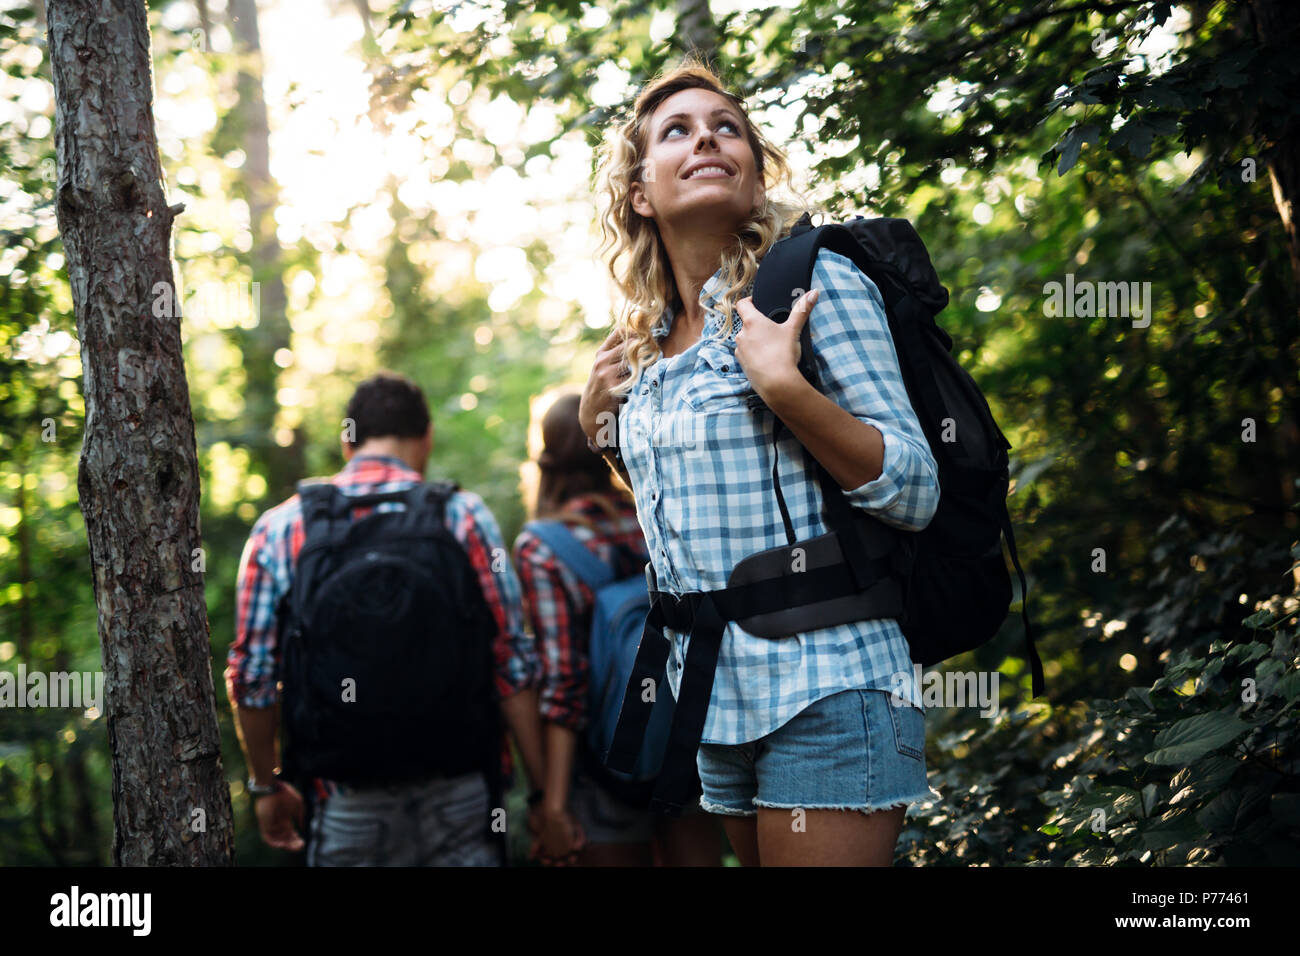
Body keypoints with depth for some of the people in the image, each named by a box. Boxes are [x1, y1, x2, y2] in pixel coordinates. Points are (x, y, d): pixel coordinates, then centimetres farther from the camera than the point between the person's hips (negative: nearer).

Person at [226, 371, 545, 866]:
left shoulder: (278, 528, 2)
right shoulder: (462, 515, -2)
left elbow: (251, 677, 2)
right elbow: (513, 664, -5)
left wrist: (266, 785, 15)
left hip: (348, 802, 1)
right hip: (458, 793, -1)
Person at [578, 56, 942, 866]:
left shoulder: (813, 281, -8)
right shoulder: (647, 345, 12)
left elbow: (915, 494, -14)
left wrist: (780, 382, -22)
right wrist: (603, 427, 12)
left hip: (823, 695, -7)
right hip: (717, 702, 7)